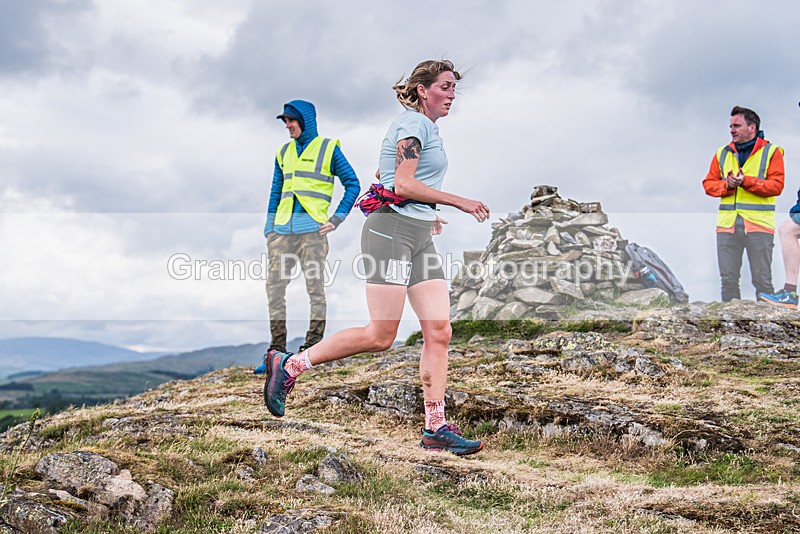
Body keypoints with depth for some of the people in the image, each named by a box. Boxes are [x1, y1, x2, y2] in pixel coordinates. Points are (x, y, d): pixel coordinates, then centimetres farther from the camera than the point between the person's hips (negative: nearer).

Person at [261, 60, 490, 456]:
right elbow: (403, 185, -18)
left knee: (438, 331, 0)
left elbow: (382, 175, 29)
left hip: (418, 237, 10)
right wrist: (459, 202, -13)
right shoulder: (414, 124, -7)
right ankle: (288, 365, 2)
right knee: (380, 336, -10)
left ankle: (436, 428, 3)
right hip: (391, 231, -10)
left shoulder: (424, 126, 22)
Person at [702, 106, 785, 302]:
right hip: (727, 224, 4)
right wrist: (726, 185, -8)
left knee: (762, 280, -1)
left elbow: (776, 185, -7)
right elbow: (708, 184, 12)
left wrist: (746, 181, -17)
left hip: (758, 224, -4)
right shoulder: (722, 153, 15)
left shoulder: (771, 151, 3)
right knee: (728, 279, 4)